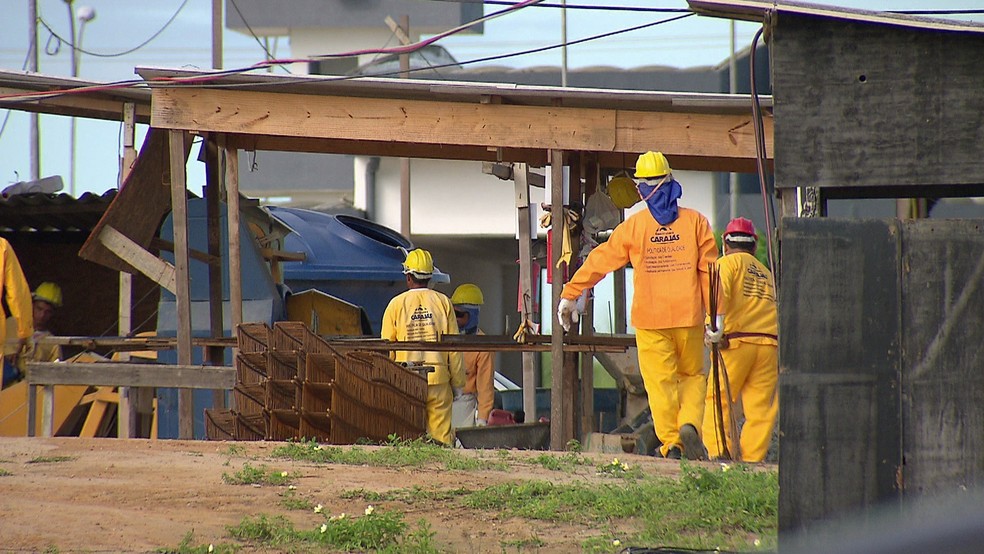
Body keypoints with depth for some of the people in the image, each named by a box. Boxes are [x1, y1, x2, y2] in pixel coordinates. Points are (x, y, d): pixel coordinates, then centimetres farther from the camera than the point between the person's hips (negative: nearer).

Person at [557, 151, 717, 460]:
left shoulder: (634, 225, 0)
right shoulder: (695, 221, 2)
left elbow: (600, 261, 5)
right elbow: (709, 270, 0)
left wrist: (569, 295, 13)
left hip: (650, 318, -1)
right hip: (689, 315, 1)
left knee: (660, 381, 3)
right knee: (693, 375, 14)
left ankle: (671, 444, 0)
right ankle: (690, 424, -10)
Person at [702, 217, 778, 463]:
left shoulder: (729, 262, 9)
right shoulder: (767, 273, 27)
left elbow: (720, 288, -12)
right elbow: (776, 306, 19)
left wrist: (717, 321, -24)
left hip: (736, 342, -4)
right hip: (770, 343, 4)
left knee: (718, 401, 3)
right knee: (760, 409, 3)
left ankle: (719, 451, -7)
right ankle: (751, 460, -4)